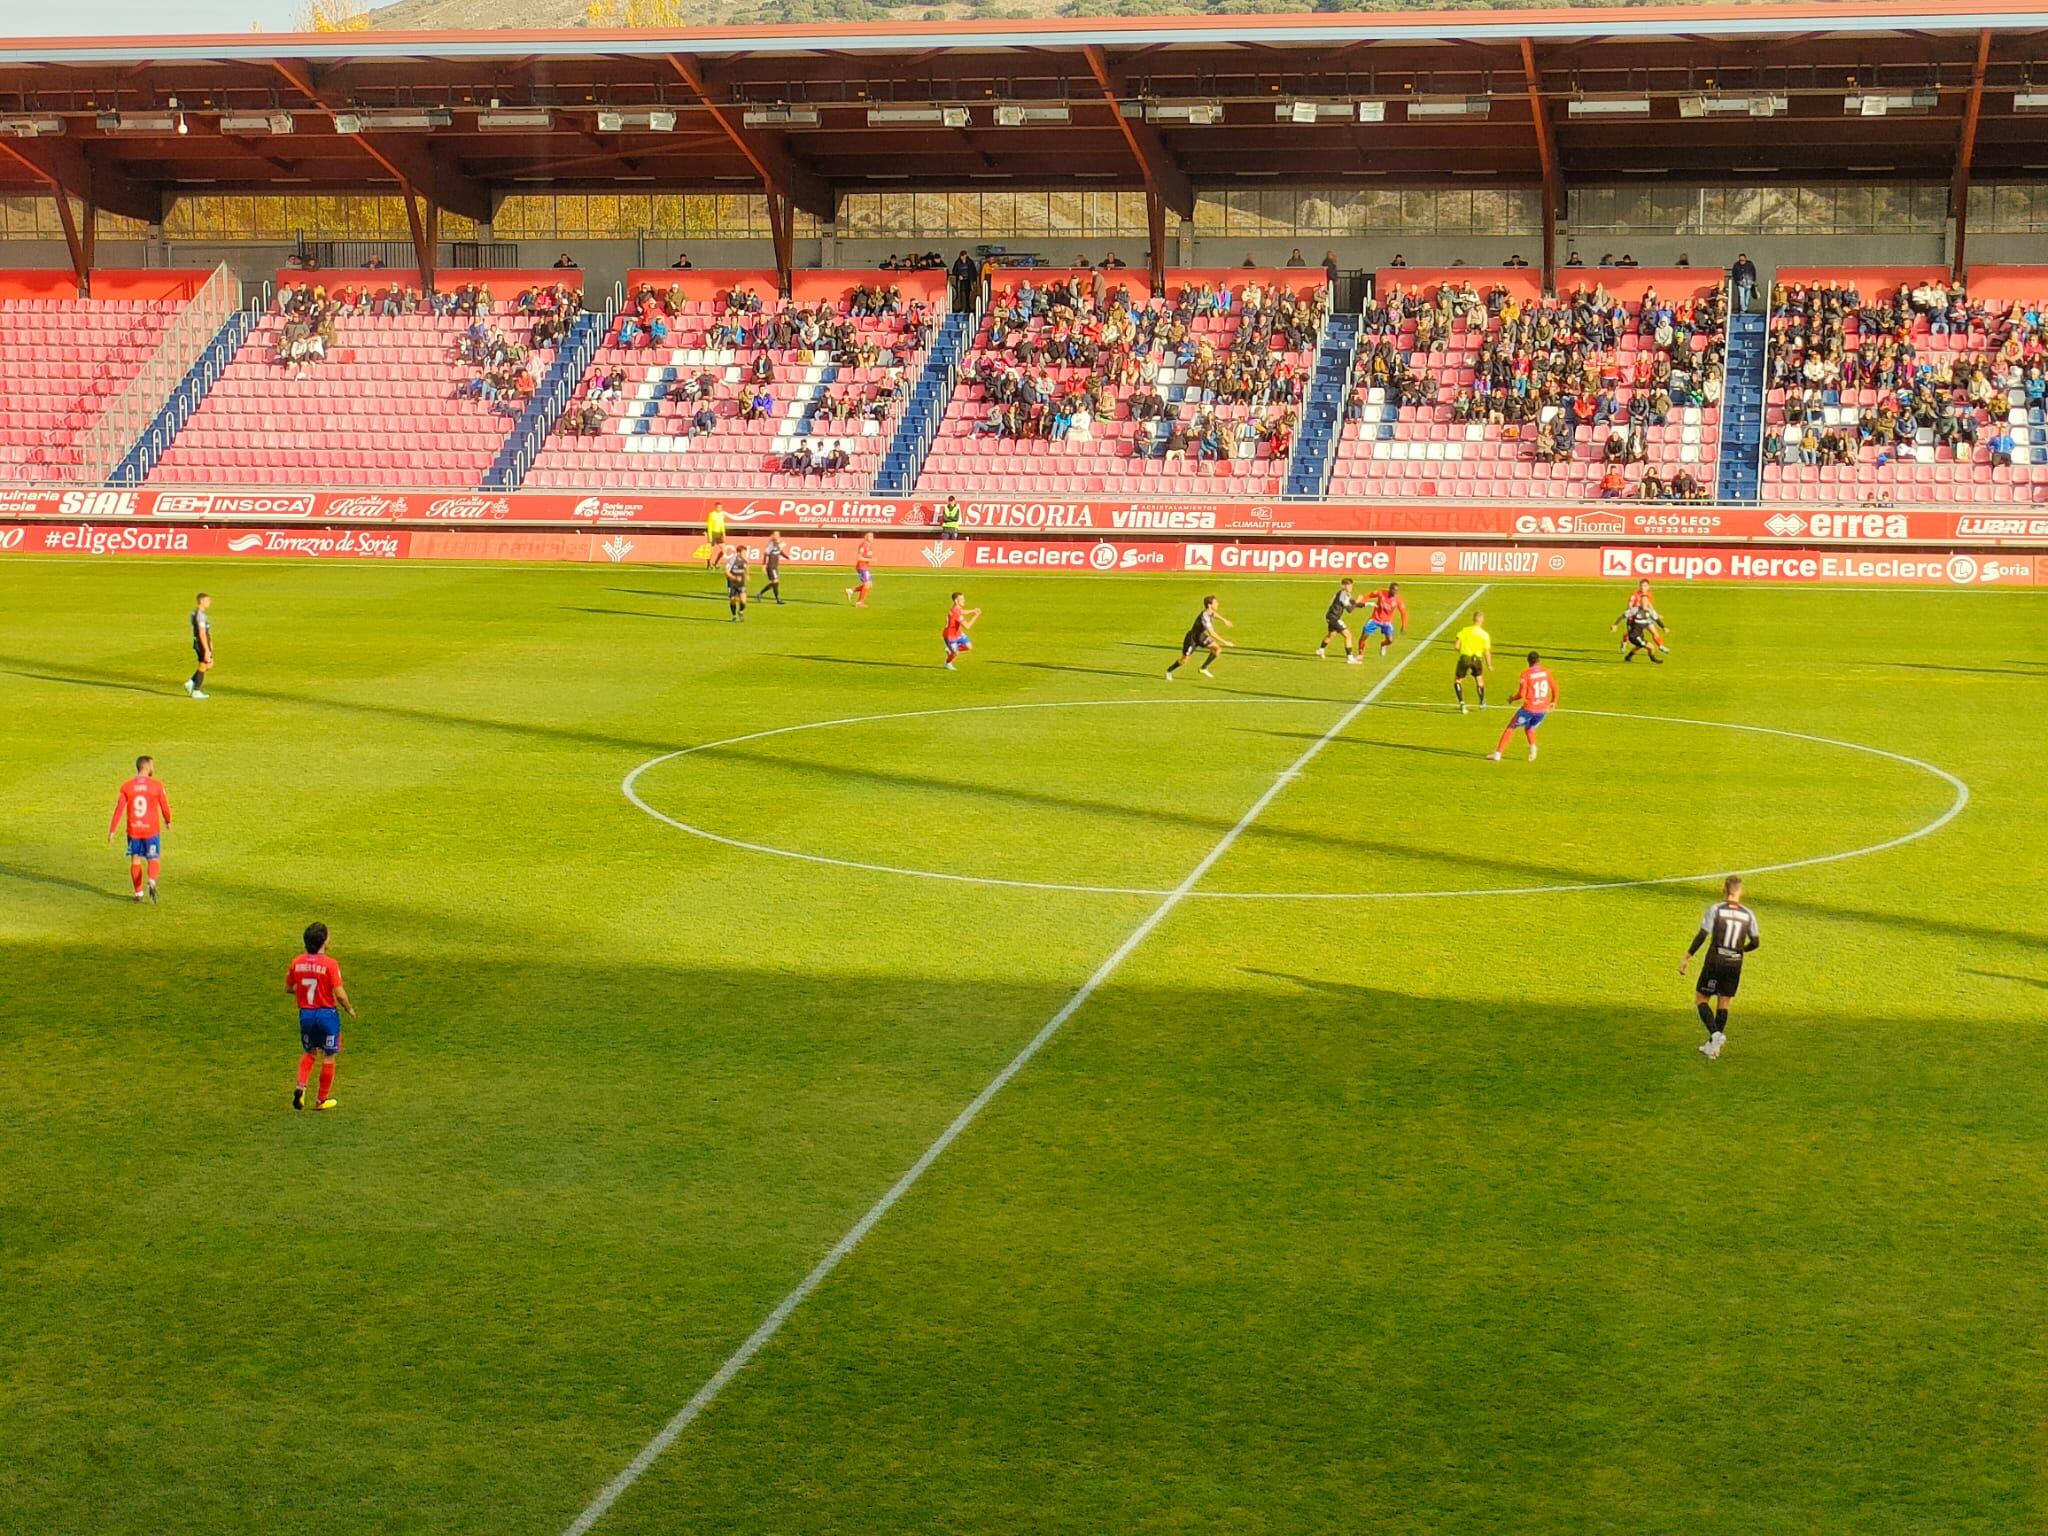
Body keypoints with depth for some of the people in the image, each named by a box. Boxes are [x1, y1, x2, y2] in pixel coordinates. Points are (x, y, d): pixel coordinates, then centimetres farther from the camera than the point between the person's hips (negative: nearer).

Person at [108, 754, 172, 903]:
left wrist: (112, 830, -2)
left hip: (133, 830, 2)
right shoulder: (156, 785, -7)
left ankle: (138, 892, 15)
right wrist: (168, 821, 20)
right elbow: (164, 806, 0)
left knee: (135, 860, 14)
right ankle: (152, 882, -23)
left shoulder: (127, 786, -2)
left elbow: (119, 809, -5)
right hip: (152, 829, -2)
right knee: (153, 860, 6)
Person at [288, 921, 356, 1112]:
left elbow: (288, 988, 9)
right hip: (327, 1013, -4)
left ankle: (301, 1087, -1)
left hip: (305, 1014, 4)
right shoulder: (330, 964, -16)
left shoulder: (297, 963, -1)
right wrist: (350, 1009, 1)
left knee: (308, 1053, 22)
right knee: (328, 1056, 11)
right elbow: (339, 994, -17)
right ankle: (323, 1099, 18)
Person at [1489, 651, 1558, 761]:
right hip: (1542, 710, 4)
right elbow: (1555, 687, 6)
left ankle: (1497, 753, 9)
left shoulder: (1526, 673, -11)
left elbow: (1521, 695, -15)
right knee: (1529, 729, 26)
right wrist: (1554, 702, 22)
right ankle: (1533, 747, -3)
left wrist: (1512, 699, 5)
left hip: (1529, 708, -4)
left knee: (1510, 728, 12)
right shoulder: (1546, 672, 1)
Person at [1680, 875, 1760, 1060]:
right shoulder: (1748, 915, 1)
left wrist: (1687, 958, -5)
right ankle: (1713, 1046, 15)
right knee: (1723, 1003, 13)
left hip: (1715, 961, -3)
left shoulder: (1715, 910, -8)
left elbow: (1702, 936, -11)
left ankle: (1715, 1034, -14)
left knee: (1701, 999, 8)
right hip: (1735, 963, 3)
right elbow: (1755, 942, 5)